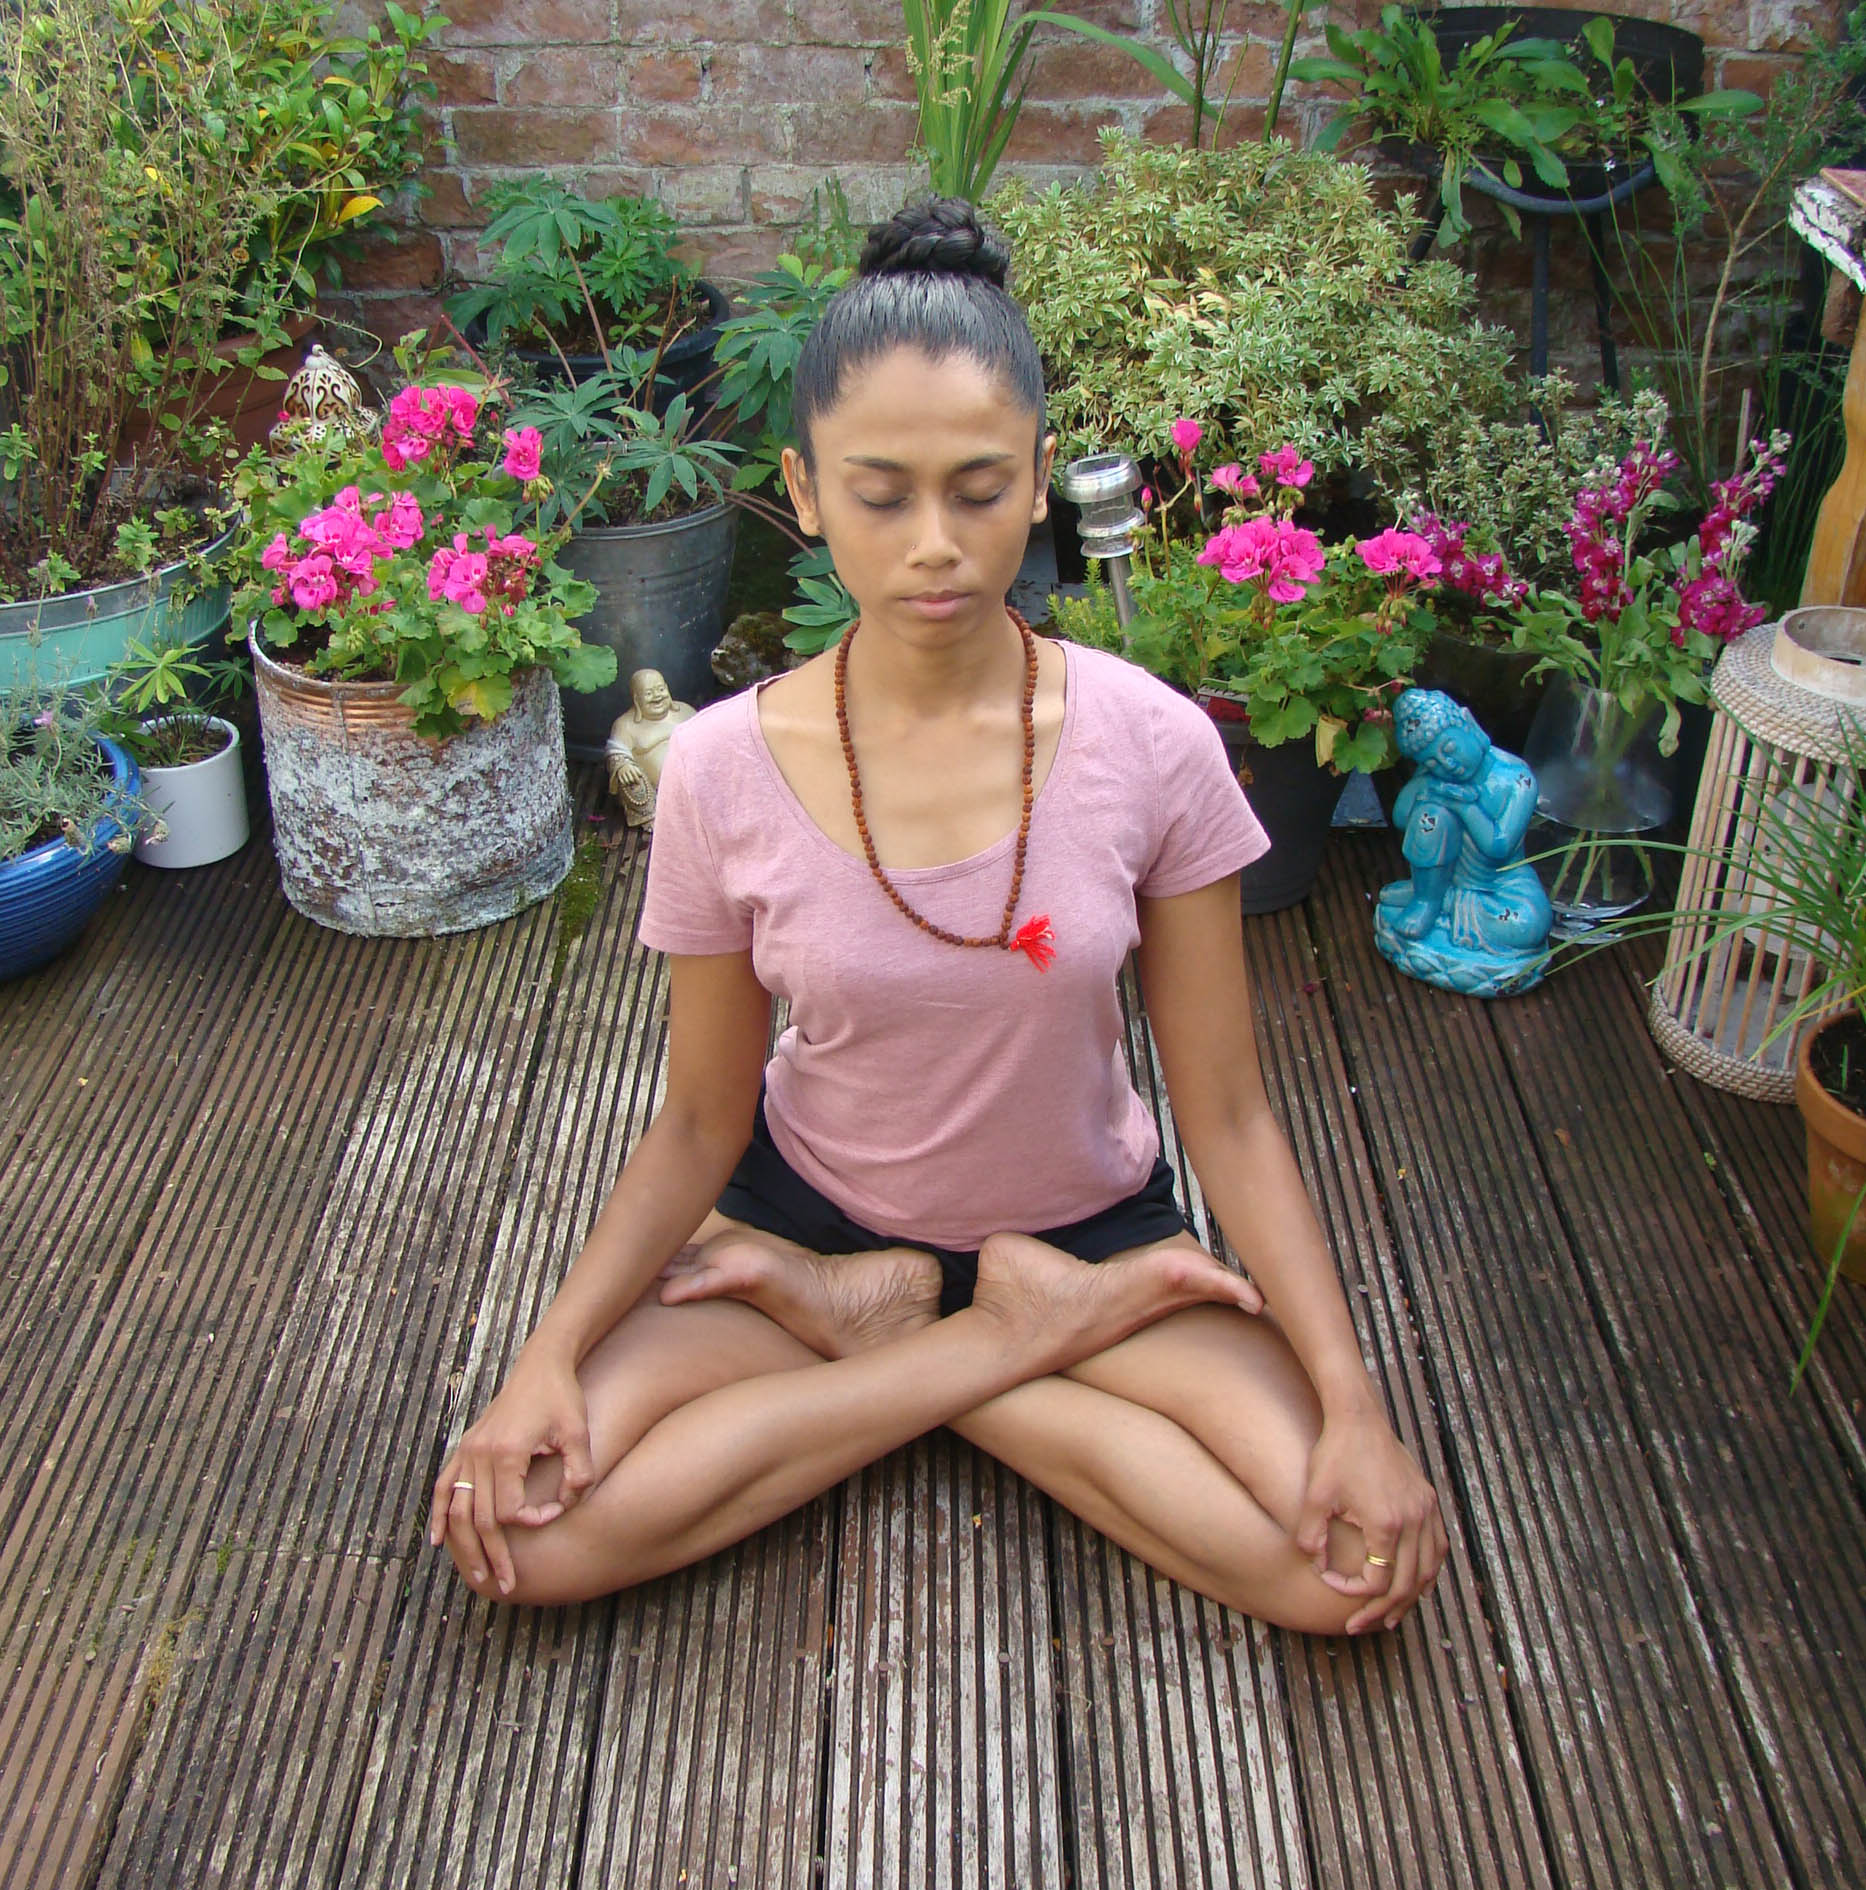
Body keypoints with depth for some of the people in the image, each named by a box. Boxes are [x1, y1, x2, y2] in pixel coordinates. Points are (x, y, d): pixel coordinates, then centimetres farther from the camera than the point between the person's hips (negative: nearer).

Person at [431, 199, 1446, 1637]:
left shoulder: (1151, 748, -18)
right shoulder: (725, 774, -16)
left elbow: (1228, 1114, -11)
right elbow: (702, 1120, -6)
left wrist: (1356, 1407, -20)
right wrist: (550, 1360, -19)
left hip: (1084, 1219, 0)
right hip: (815, 1208, 0)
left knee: (1355, 1566, -20)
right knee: (527, 1524, -20)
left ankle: (870, 1327, -4)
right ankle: (1021, 1339, -5)